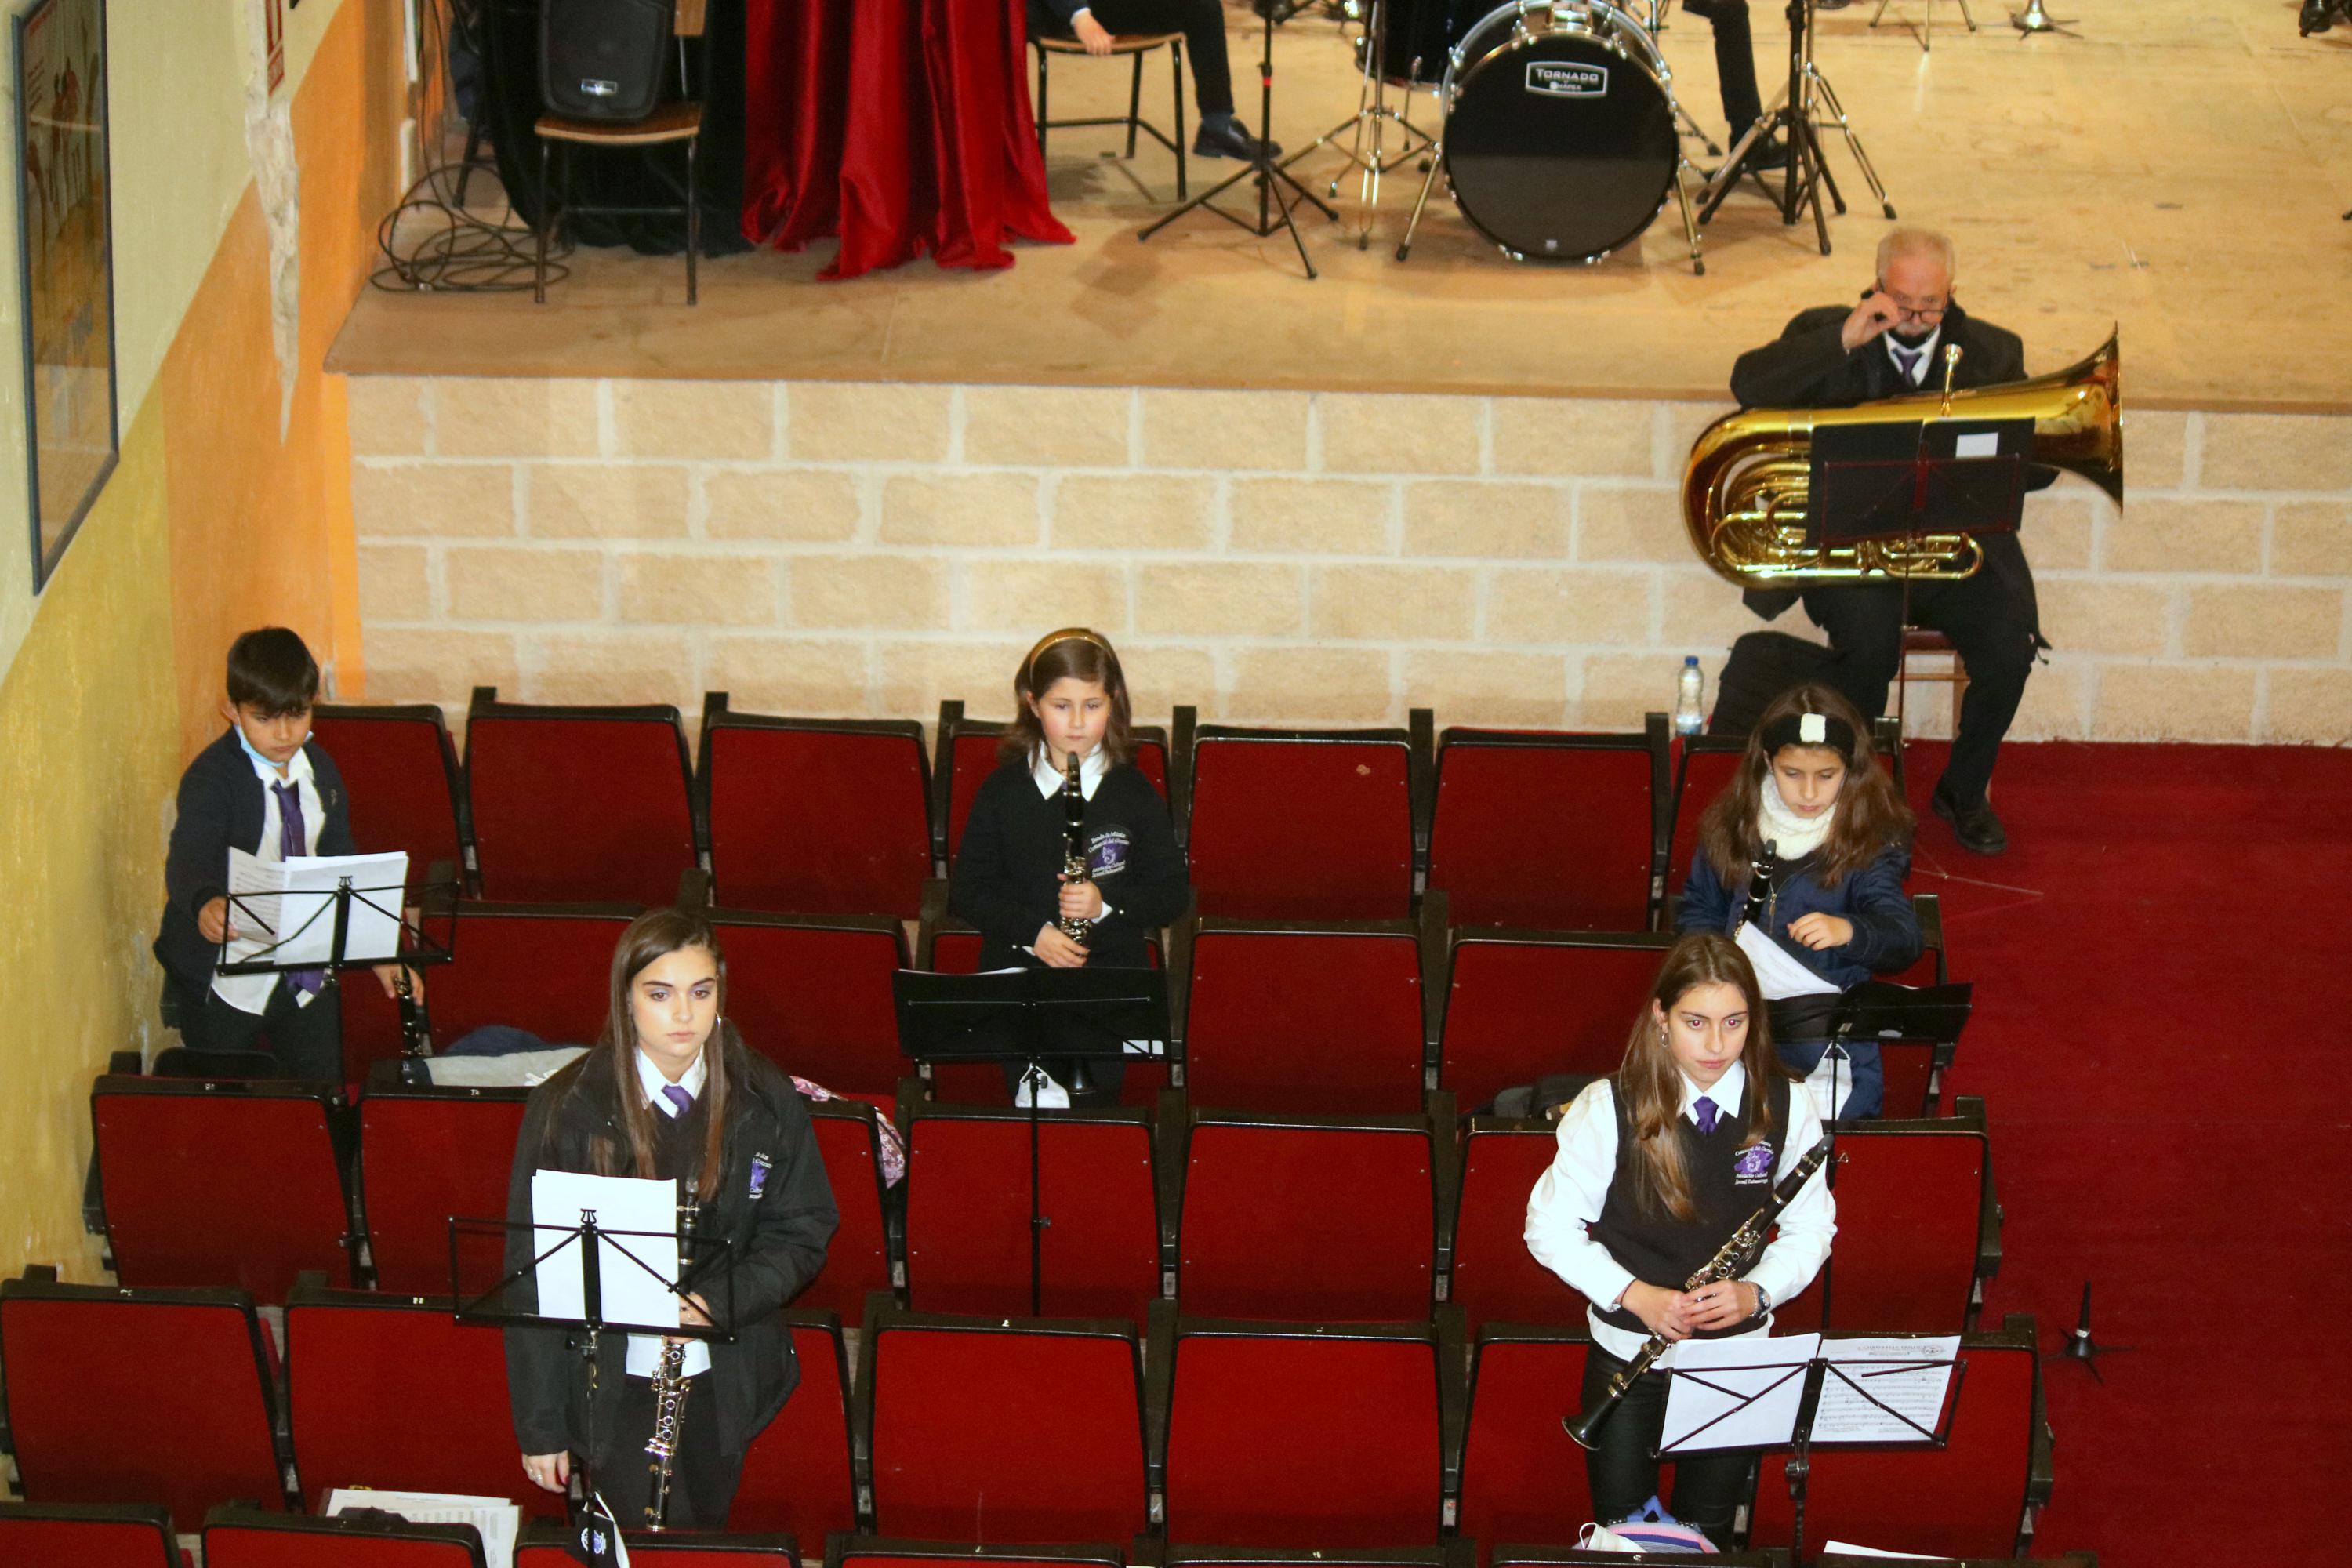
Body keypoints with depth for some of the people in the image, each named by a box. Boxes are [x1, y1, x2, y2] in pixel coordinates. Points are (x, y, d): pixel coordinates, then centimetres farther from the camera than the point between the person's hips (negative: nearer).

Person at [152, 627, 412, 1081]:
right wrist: (205, 904, -56)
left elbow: (340, 860, 12)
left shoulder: (319, 769, 2)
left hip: (306, 974, 5)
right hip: (225, 981, -5)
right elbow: (188, 858, -34)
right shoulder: (212, 778, -19)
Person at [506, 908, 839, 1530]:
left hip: (723, 1384, 3)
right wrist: (540, 1426, -7)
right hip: (613, 1387, -3)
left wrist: (719, 1300, -18)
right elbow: (531, 1275, -7)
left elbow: (803, 1233, 2)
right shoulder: (567, 1109, -11)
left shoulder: (767, 1101, -4)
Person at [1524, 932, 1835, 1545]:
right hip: (1628, 1354, -1)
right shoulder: (1608, 1108, -15)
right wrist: (1633, 1294, -22)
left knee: (1707, 1537, 17)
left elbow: (1810, 1231, 0)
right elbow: (1550, 1229, -9)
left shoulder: (1785, 1110, -10)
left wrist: (1756, 1292, -19)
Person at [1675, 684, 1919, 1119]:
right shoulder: (1733, 824, 8)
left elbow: (1903, 939, -15)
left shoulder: (1869, 839, -4)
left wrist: (1848, 931, -37)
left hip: (1824, 1019, -3)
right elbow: (1698, 907, 21)